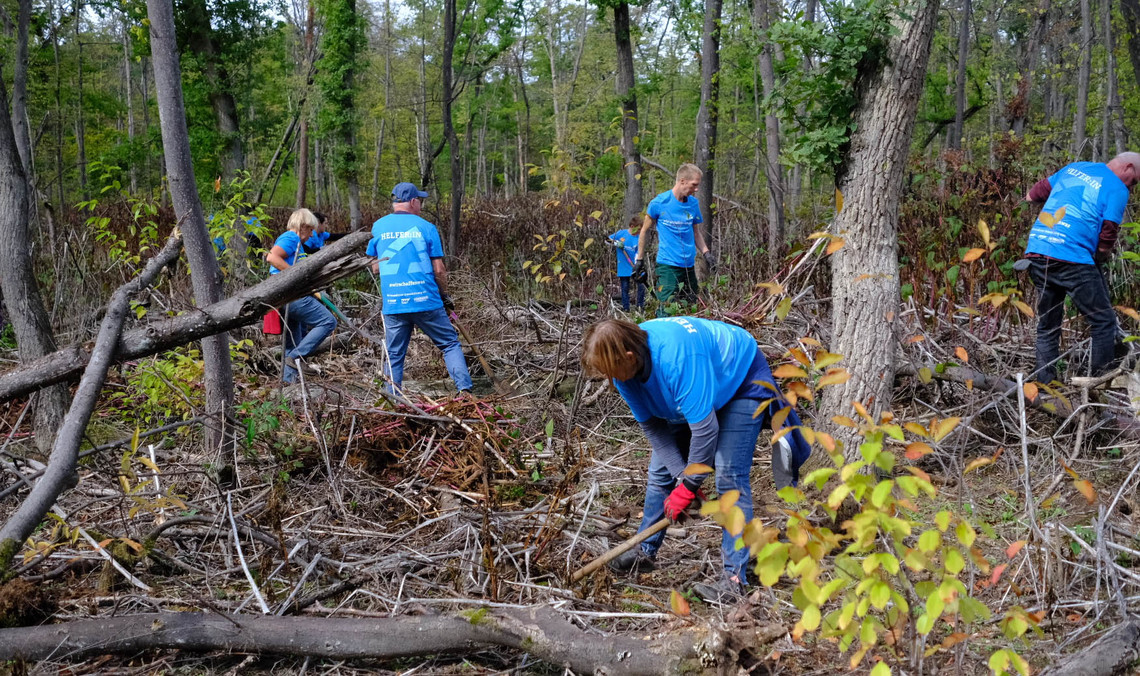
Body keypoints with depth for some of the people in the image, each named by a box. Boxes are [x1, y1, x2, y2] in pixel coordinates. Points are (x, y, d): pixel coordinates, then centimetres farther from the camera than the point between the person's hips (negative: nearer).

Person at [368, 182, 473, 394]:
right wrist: (445, 296, 11)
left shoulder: (378, 227, 6)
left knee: (394, 356, 10)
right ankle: (464, 388, -2)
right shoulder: (426, 227, -1)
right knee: (450, 344, 8)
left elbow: (374, 267, 13)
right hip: (426, 301, -2)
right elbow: (439, 269, -2)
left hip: (392, 304, 3)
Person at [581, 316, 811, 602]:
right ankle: (645, 551, 22)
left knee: (729, 476, -18)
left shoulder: (676, 357, -43)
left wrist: (689, 486, -27)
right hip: (695, 392, 8)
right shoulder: (624, 368, -19)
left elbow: (705, 427, -38)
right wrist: (682, 476, -17)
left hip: (743, 382, -8)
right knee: (661, 469, 6)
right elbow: (651, 425, -11)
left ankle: (735, 578, -16)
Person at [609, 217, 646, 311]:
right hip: (623, 267, 0)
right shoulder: (621, 233, -4)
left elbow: (638, 253, -9)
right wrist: (616, 243, -12)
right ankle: (625, 308, 15)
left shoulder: (639, 238, -4)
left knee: (641, 286, -5)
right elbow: (609, 239, 8)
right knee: (625, 288, 6)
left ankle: (640, 306, 10)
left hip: (635, 266, 0)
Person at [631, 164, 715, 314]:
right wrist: (639, 259, 6)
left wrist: (706, 253, 3)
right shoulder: (659, 202, -8)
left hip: (689, 266, 5)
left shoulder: (693, 203, 6)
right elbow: (645, 230, 4)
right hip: (668, 266, -5)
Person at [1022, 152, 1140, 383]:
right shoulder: (1117, 189, 0)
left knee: (1047, 327, 16)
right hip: (1072, 260, -7)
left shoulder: (1073, 168, 18)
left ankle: (1045, 384, 15)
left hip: (1035, 254, 7)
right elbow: (1107, 236, -4)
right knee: (1104, 321, 7)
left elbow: (1033, 195, 23)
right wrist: (1102, 256, 14)